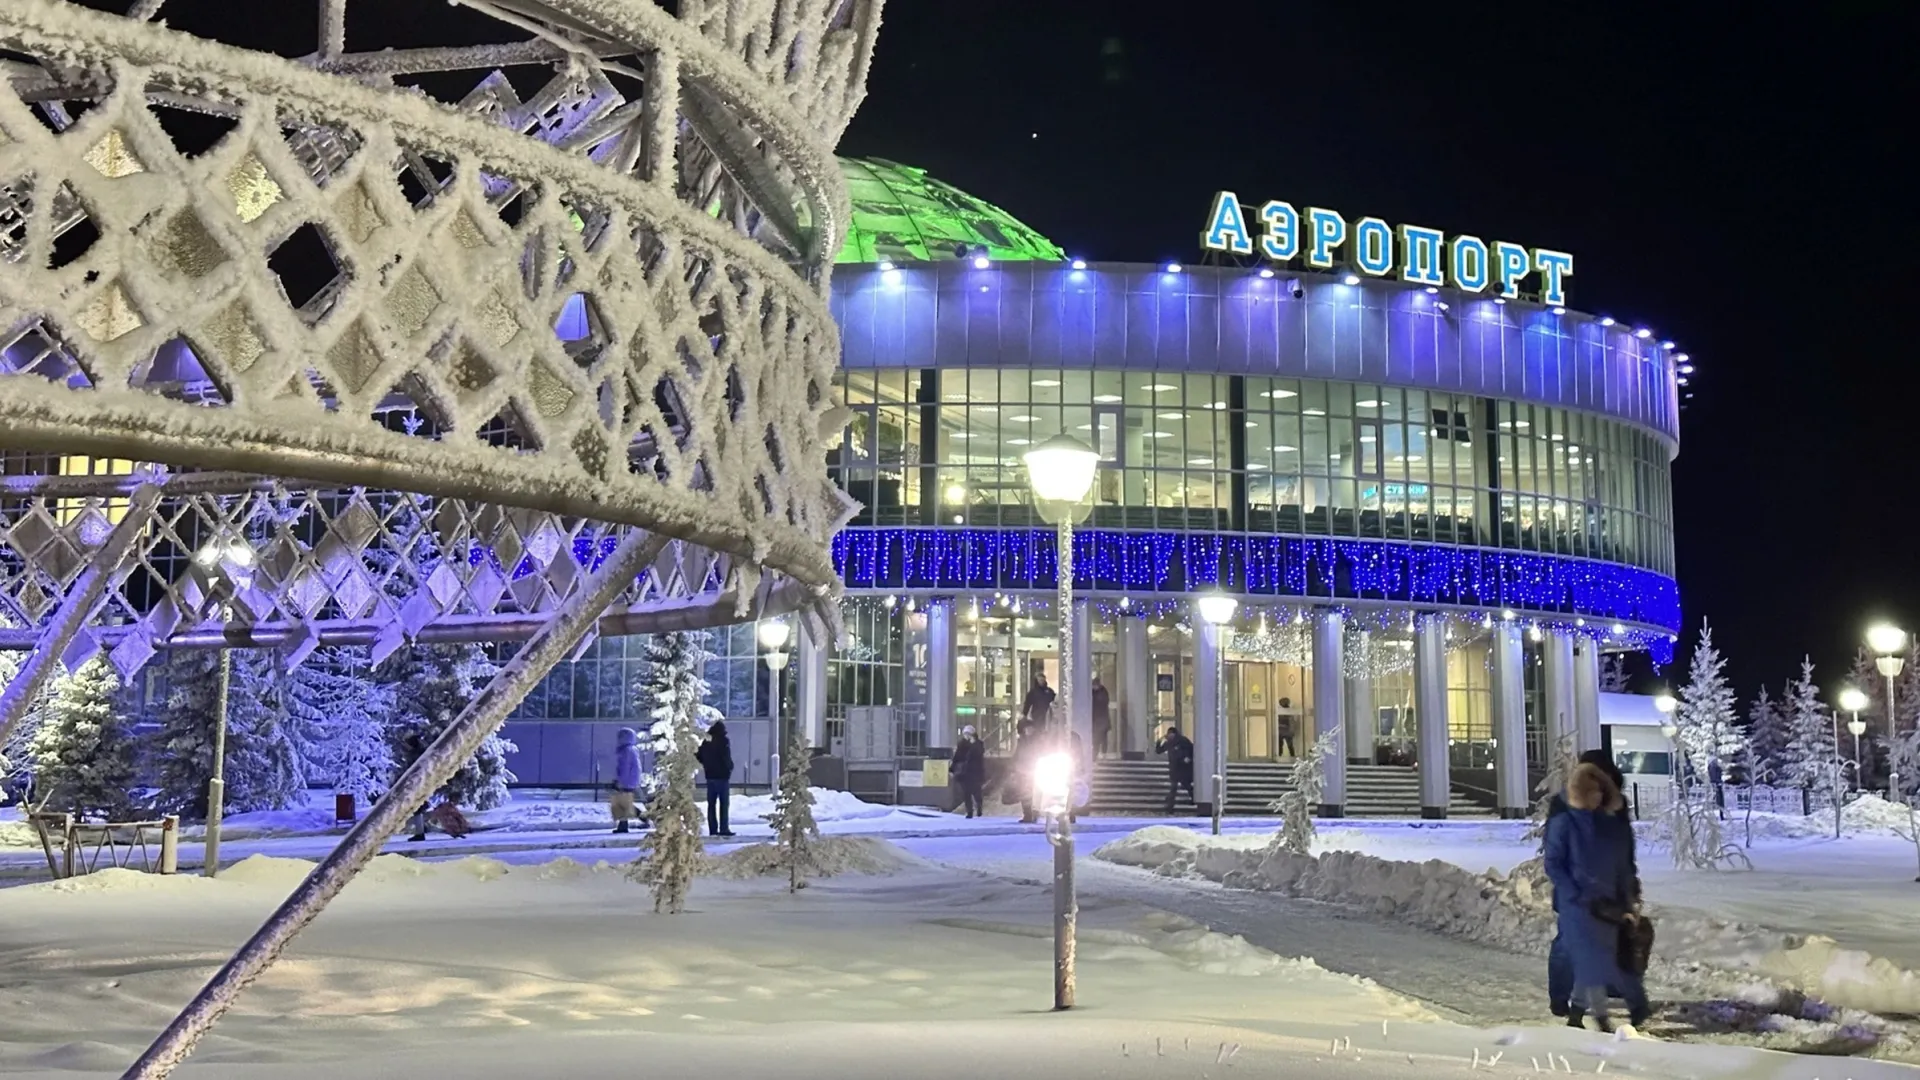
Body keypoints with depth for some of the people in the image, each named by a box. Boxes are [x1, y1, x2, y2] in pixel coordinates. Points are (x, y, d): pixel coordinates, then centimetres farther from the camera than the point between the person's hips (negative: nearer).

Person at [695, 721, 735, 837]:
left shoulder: (706, 742, 5)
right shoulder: (724, 741, -11)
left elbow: (699, 756, 9)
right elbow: (727, 758, -14)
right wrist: (730, 767, 3)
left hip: (710, 776, 5)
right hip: (722, 775, -5)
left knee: (711, 803, 9)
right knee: (724, 803, -2)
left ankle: (713, 828, 8)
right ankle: (724, 828, -7)